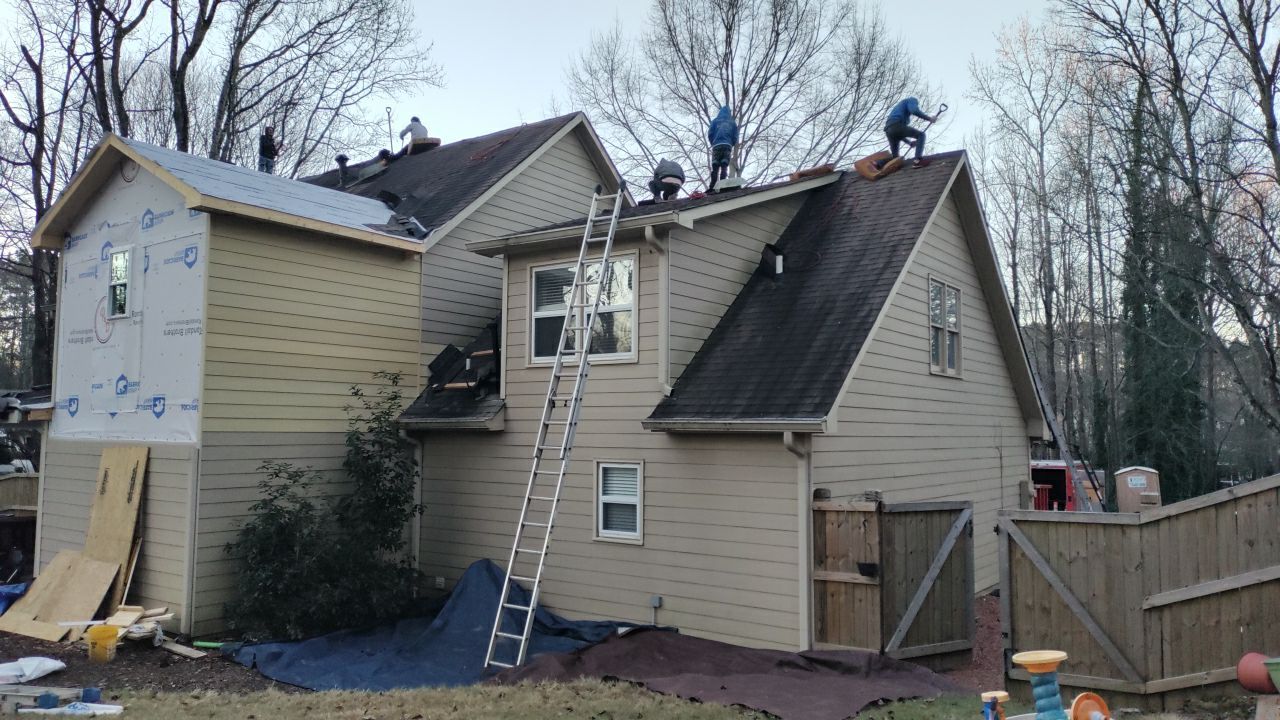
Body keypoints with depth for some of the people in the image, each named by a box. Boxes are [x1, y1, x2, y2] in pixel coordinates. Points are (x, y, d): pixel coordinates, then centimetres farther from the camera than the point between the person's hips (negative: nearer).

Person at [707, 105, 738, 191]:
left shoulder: (715, 121, 13)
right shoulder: (732, 122, 17)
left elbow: (710, 134, 6)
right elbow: (735, 137, 11)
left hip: (716, 145, 0)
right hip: (727, 145, 0)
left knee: (715, 167, -4)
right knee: (724, 166, -5)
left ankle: (712, 187, -17)